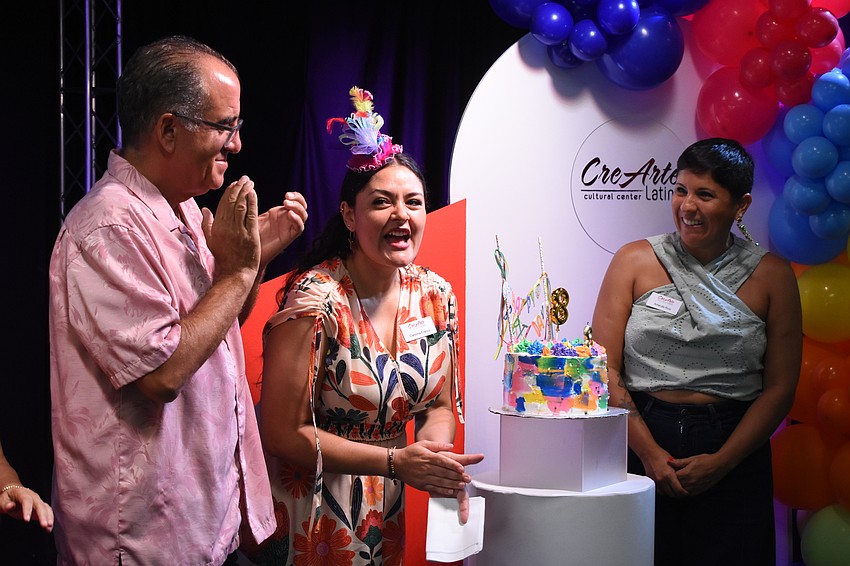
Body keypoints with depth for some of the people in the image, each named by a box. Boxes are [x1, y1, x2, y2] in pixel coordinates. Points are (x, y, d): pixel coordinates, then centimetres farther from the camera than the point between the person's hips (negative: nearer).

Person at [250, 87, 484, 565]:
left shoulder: (436, 296, -4)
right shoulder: (317, 298, -21)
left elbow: (439, 405, 7)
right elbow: (283, 434, -18)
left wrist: (437, 459, -14)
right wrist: (396, 461, -21)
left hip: (386, 513, 6)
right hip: (309, 519, -5)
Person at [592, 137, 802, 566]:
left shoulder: (771, 275, 2)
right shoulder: (635, 260, 2)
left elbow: (780, 388, 1)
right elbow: (605, 370, -2)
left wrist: (722, 462, -8)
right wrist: (649, 453, -10)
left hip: (732, 452, 1)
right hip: (640, 440, 0)